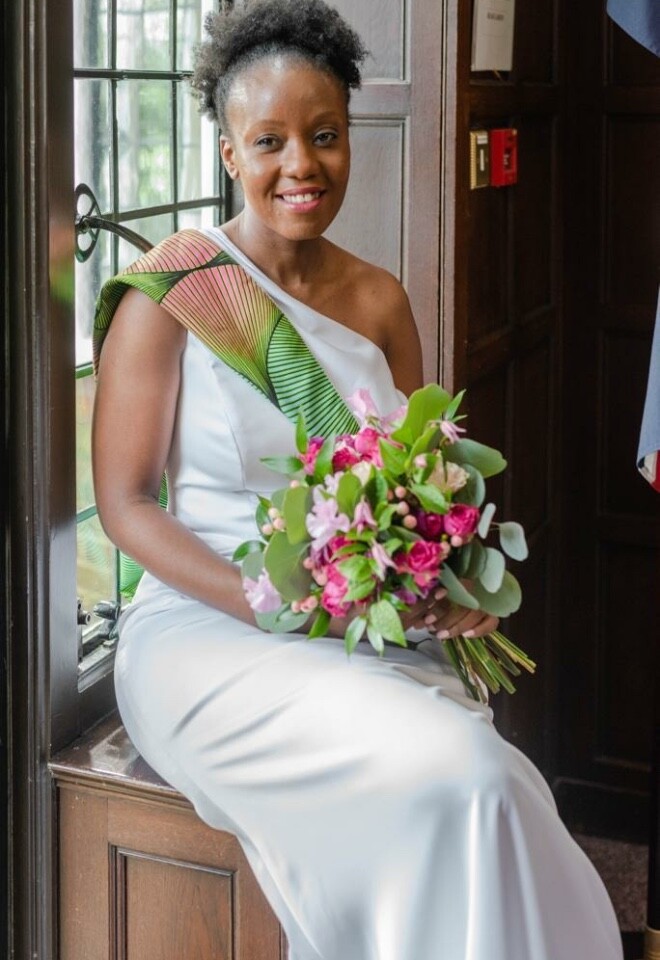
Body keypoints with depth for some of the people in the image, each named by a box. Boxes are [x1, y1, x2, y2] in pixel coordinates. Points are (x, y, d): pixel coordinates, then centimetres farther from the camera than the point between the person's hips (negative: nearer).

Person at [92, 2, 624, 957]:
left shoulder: (379, 300, 12)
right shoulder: (170, 296, -3)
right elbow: (125, 503, -5)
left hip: (382, 638, 5)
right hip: (209, 633, -4)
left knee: (491, 794, -26)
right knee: (461, 780, -28)